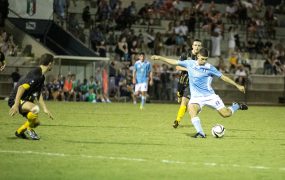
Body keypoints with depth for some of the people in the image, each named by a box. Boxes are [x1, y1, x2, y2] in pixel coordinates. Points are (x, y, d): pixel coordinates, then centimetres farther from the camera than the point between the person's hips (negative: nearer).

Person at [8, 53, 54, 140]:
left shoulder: (41, 77, 11)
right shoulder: (35, 74, -21)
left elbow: (39, 94, 21)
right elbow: (22, 87, -29)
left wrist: (45, 109, 16)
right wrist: (16, 105, -34)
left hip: (25, 101, 10)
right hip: (15, 100, -10)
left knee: (35, 122, 13)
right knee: (35, 108, -34)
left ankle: (19, 132, 38)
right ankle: (30, 128, -8)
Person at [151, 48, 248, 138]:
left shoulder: (209, 68, -6)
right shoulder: (190, 63, 1)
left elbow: (223, 76, 0)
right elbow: (175, 62, 9)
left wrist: (237, 85, 1)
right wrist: (159, 57, 7)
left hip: (210, 96, -2)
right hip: (196, 97, 2)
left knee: (226, 114, -6)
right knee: (192, 109, -31)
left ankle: (237, 106, 27)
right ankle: (200, 133, -32)